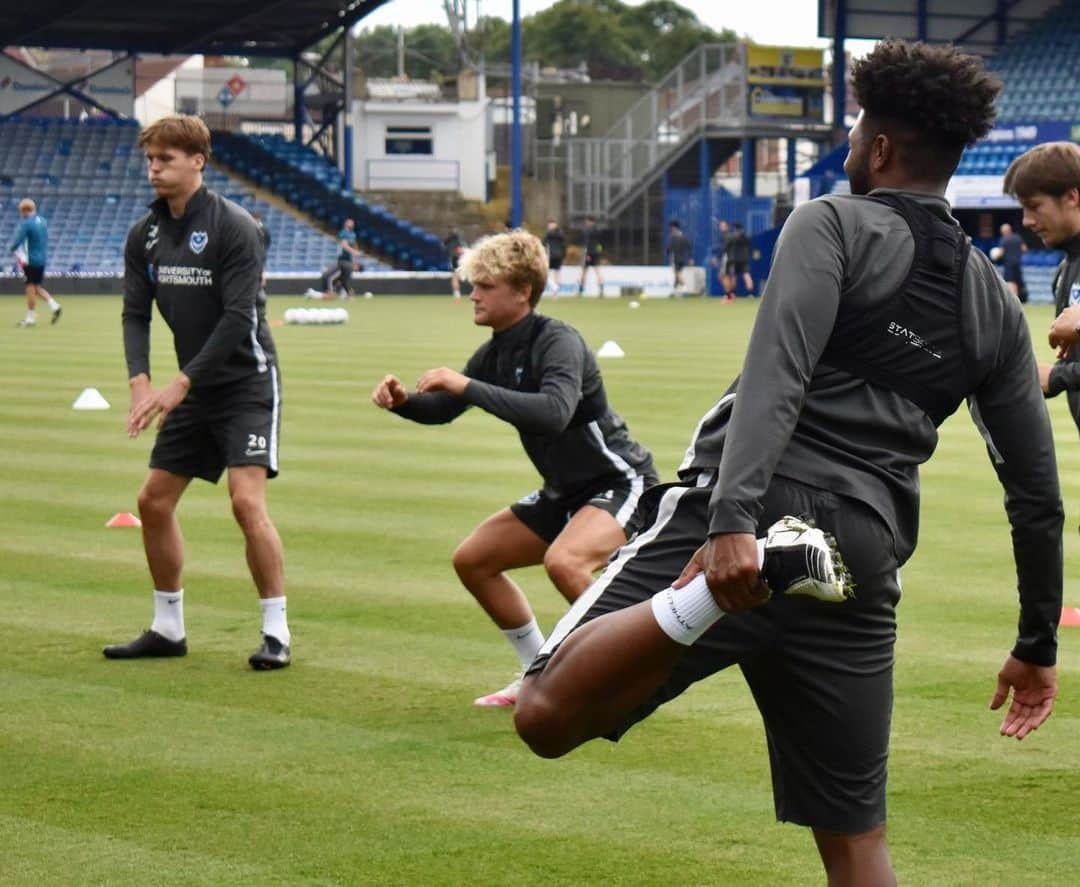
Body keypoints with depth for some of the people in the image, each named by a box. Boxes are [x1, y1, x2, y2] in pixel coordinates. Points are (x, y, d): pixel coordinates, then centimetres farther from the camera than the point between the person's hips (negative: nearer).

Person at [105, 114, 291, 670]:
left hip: (246, 384, -7)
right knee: (154, 501, 6)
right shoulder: (144, 235, 4)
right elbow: (136, 313, 2)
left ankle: (276, 632, -10)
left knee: (247, 501, -18)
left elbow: (238, 318, -20)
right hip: (193, 392, 7)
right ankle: (168, 629, 19)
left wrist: (181, 384, -23)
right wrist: (140, 381, -16)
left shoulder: (234, 227, -16)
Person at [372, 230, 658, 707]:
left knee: (563, 560, -35)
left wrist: (469, 387, -40)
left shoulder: (557, 341, -22)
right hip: (565, 490, 10)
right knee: (472, 559, 9)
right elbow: (442, 409, 14)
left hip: (619, 482, -10)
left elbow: (555, 412, -40)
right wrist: (402, 401, -8)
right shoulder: (495, 354, 3)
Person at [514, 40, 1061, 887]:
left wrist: (732, 518, -29)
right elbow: (1037, 492, 20)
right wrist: (1037, 644, 30)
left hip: (749, 528, -5)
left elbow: (777, 375, -16)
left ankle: (698, 599, -34)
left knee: (547, 715, -12)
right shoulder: (994, 304, 18)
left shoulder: (834, 225, 3)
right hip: (861, 569, 5)